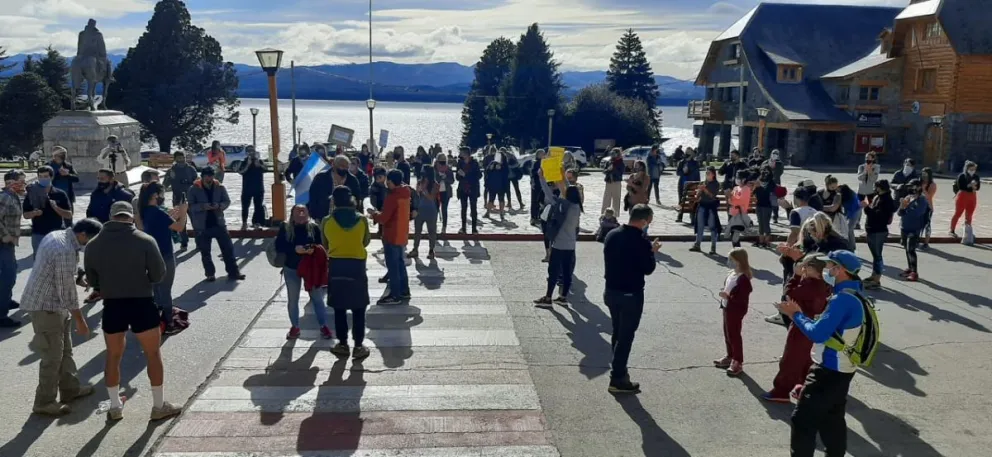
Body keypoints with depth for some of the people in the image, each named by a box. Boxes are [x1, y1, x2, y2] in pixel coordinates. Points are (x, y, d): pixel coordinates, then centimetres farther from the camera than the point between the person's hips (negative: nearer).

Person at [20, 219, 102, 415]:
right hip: (45, 306, -10)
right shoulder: (66, 251, -27)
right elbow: (67, 291, -23)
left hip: (50, 301, 10)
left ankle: (70, 388, 31)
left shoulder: (57, 235, 4)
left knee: (64, 348, 19)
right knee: (53, 355, -2)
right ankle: (44, 402, 9)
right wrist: (80, 321, -16)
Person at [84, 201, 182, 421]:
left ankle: (115, 407, 25)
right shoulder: (145, 241, -9)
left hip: (112, 305, 3)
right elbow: (159, 275, -7)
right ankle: (159, 406, 15)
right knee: (153, 354, 9)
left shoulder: (93, 245, 1)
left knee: (113, 356, 16)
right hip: (141, 303, -3)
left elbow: (92, 281, 7)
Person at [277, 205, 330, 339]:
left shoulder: (314, 227, -5)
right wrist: (295, 249, -24)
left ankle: (323, 326, 18)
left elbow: (320, 246, -2)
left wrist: (313, 249, -24)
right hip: (291, 268, 1)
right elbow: (279, 247, -10)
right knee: (293, 299, 12)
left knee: (317, 298, 5)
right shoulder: (285, 227, -5)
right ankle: (295, 326, 28)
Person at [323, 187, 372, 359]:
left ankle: (343, 344, 18)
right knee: (358, 308, 7)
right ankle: (358, 346, 9)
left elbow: (325, 246, 6)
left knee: (339, 308, 11)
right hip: (356, 266, -1)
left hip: (336, 266, 1)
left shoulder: (327, 221, -5)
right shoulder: (362, 219, -6)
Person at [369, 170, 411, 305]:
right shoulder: (405, 194, 6)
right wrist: (379, 213, 13)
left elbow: (383, 218, -20)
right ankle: (404, 291, 24)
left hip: (392, 236, -9)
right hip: (401, 235, 9)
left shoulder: (392, 197, -22)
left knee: (392, 265, -3)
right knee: (400, 263, 18)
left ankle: (395, 296, 0)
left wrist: (374, 214, -2)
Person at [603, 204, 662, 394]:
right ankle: (618, 379, 8)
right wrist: (652, 252, 4)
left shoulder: (612, 235, 0)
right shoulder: (641, 242, -20)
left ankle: (618, 369, 34)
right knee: (626, 336, 3)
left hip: (611, 291, 7)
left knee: (617, 332, 21)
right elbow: (648, 269, -13)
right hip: (631, 295, -7)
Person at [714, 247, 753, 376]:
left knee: (734, 335, -1)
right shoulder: (731, 273, 4)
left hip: (736, 311, -9)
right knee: (727, 334, 19)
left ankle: (738, 362, 10)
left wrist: (728, 297, -27)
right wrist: (724, 298, 11)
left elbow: (743, 298, -25)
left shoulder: (743, 278, -23)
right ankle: (730, 357, 33)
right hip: (727, 308, 9)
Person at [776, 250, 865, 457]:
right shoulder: (853, 295, 8)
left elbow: (817, 334, -26)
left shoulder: (842, 299, -24)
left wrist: (796, 315, -12)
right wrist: (799, 314, 4)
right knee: (832, 419, 19)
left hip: (829, 371, -10)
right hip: (840, 369, 10)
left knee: (803, 419, -2)